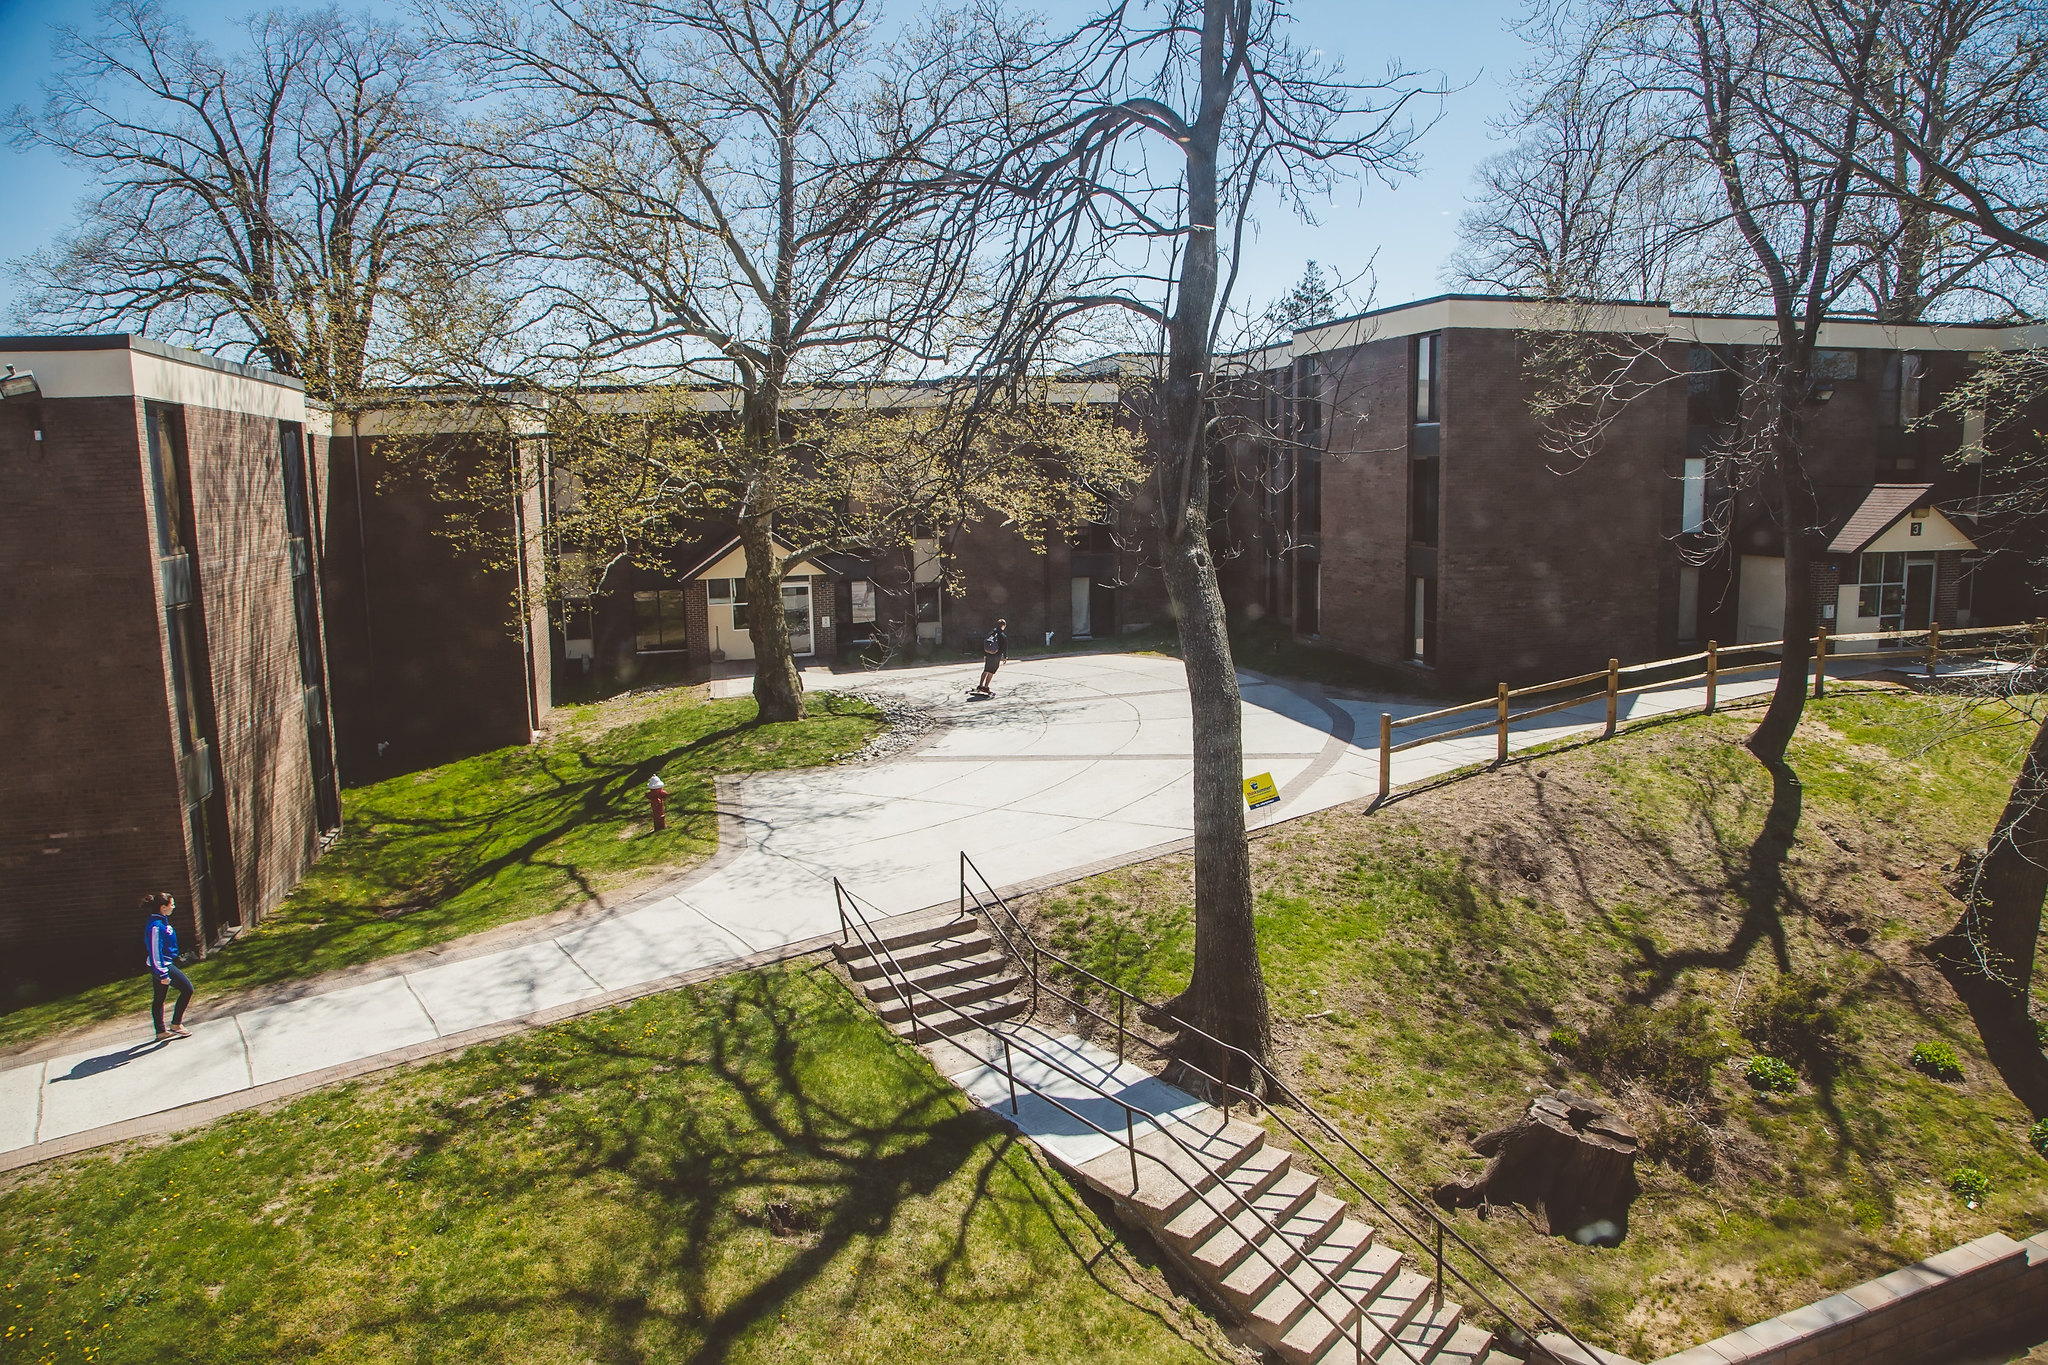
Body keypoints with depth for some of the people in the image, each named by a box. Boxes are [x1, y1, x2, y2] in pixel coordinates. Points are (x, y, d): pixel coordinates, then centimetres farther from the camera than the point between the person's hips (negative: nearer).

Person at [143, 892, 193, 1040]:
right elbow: (155, 951, -23)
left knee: (159, 999, 15)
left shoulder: (162, 921, 8)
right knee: (187, 988, -5)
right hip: (163, 966, -10)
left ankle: (161, 1032, 23)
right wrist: (163, 974, -22)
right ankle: (176, 1024, 3)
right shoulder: (156, 926, -23)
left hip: (161, 965, 10)